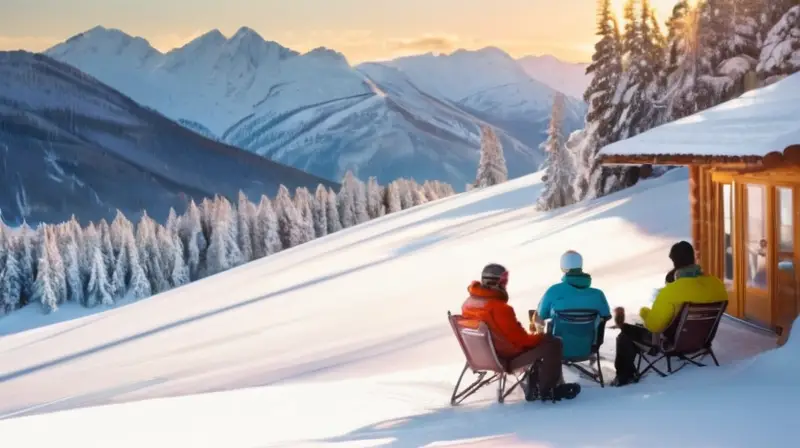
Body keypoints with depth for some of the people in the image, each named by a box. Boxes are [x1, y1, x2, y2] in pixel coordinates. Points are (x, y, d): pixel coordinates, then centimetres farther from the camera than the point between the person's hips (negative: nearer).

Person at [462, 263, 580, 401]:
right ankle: (546, 389, 12)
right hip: (507, 356, -9)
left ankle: (535, 386, 26)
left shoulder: (468, 304, -3)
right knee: (553, 343, 1)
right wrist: (540, 337, 1)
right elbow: (520, 339, -20)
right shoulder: (499, 308, -29)